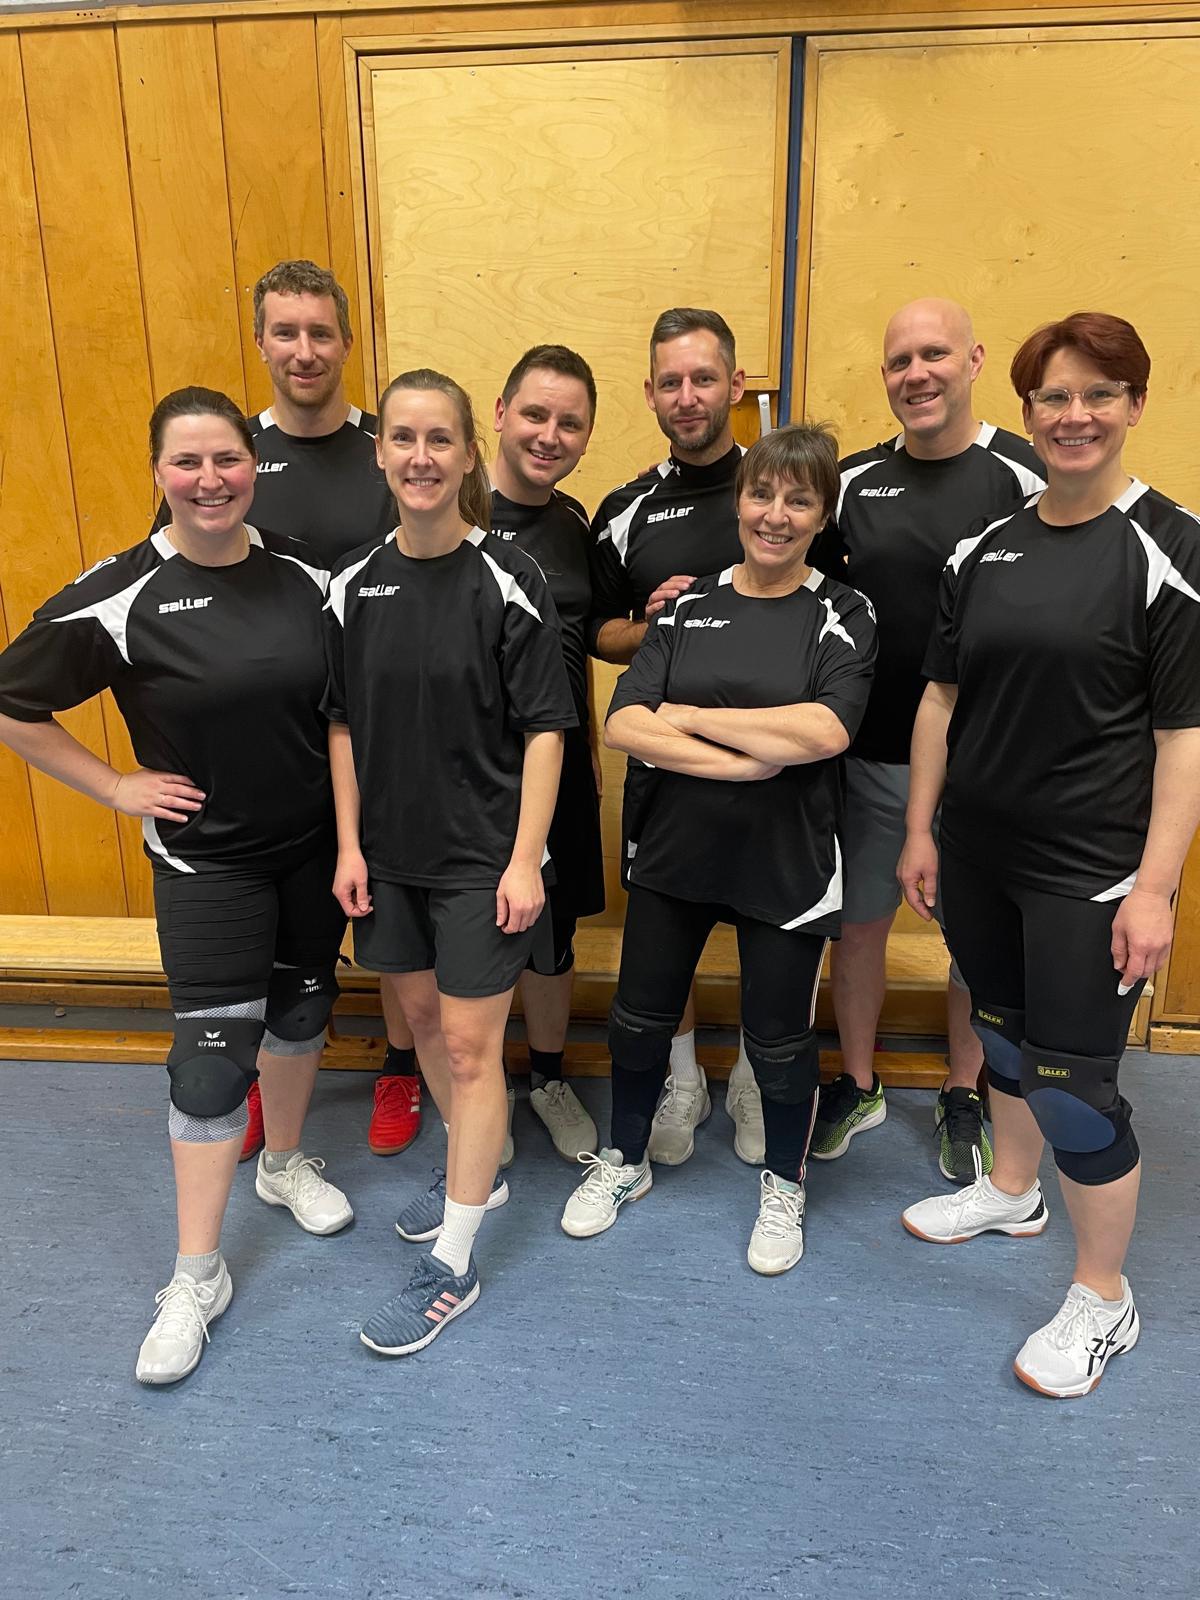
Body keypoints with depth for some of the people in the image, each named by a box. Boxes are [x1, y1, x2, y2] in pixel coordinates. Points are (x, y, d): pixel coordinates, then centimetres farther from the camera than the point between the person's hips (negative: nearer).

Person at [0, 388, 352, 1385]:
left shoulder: (304, 572, -4)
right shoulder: (121, 597, -14)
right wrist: (117, 788, -7)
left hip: (316, 844, 4)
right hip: (207, 860, -4)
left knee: (301, 1008, 18)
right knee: (213, 1052, -1)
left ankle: (286, 1163, 44)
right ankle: (197, 1277, 15)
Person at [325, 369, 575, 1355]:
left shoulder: (508, 580, -12)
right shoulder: (356, 583, 1)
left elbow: (544, 729, -11)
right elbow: (344, 723, 6)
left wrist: (525, 860, -15)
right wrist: (349, 844, 2)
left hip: (483, 855, -5)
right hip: (391, 850, 5)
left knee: (471, 1044, 2)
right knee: (422, 1019, 19)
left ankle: (452, 1267, 17)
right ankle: (479, 1172, 43)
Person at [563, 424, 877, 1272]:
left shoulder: (843, 614, -6)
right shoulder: (688, 604, 2)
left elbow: (826, 730, -23)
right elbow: (625, 725, -10)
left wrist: (690, 715, -17)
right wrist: (742, 761, -21)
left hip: (787, 867, -3)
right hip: (674, 852, 3)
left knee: (779, 1038, 13)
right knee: (641, 1017, 16)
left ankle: (784, 1188, 40)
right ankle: (625, 1161, 42)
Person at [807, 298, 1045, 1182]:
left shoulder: (1024, 477, -8)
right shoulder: (853, 481, 3)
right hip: (871, 754, 3)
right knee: (858, 921, 13)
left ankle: (963, 1099, 35)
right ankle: (858, 1085, 35)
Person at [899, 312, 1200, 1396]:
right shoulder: (985, 548, 6)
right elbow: (943, 697, 8)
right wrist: (921, 831, 7)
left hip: (1091, 868, -5)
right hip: (979, 848, 6)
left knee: (1072, 1077, 0)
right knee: (1003, 1026, 21)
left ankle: (1104, 1300, 23)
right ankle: (1012, 1192, 46)